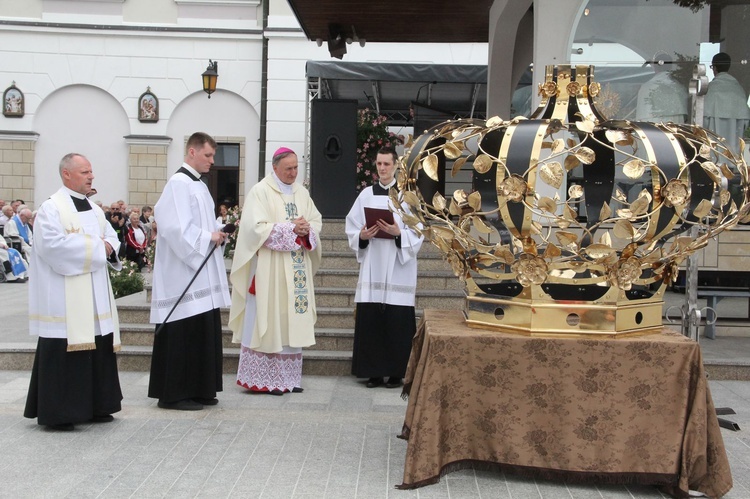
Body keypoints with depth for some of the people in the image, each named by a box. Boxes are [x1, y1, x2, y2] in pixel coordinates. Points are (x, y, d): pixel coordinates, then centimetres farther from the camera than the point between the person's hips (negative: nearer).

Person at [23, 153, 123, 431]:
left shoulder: (94, 210, 17)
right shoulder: (51, 209, -8)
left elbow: (111, 237, 20)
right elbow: (53, 244, -21)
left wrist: (109, 247, -4)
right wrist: (95, 247, -14)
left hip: (95, 298, 8)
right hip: (65, 300, -8)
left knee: (97, 350, 8)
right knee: (64, 353, -6)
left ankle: (93, 407, 18)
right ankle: (58, 413, 2)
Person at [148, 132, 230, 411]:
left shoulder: (199, 185, 18)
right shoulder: (179, 183, -11)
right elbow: (177, 228, -20)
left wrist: (217, 234, 4)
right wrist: (209, 237, -13)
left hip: (202, 273, 10)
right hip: (184, 273, -10)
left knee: (204, 332, 11)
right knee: (183, 334, -6)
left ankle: (199, 390, 18)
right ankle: (174, 394, 2)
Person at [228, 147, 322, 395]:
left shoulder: (301, 193, 14)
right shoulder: (260, 192, -5)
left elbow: (317, 220, 14)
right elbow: (257, 227, -14)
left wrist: (307, 229, -8)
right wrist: (290, 229, -17)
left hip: (296, 270, 6)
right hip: (270, 269, -6)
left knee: (292, 321, 7)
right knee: (270, 320, -4)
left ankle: (288, 376, 13)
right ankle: (266, 378, 1)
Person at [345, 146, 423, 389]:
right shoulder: (366, 194, 10)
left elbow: (417, 233, -2)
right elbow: (352, 228, 9)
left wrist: (398, 233, -18)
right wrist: (361, 236, -10)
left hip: (398, 268, -2)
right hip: (372, 267, 3)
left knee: (397, 323, -3)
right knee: (369, 320, 0)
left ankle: (396, 373, 7)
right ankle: (374, 372, 9)